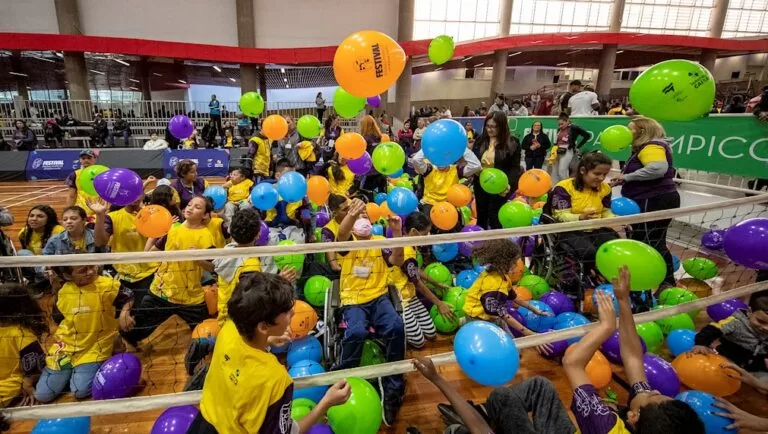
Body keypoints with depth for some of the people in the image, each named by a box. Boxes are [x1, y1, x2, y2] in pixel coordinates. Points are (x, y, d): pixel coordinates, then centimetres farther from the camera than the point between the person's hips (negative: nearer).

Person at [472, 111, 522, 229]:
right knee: (481, 217, 17)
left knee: (495, 219, 2)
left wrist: (509, 184, -24)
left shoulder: (512, 143, -8)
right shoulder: (480, 141, 2)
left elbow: (515, 168, -8)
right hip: (480, 186, 4)